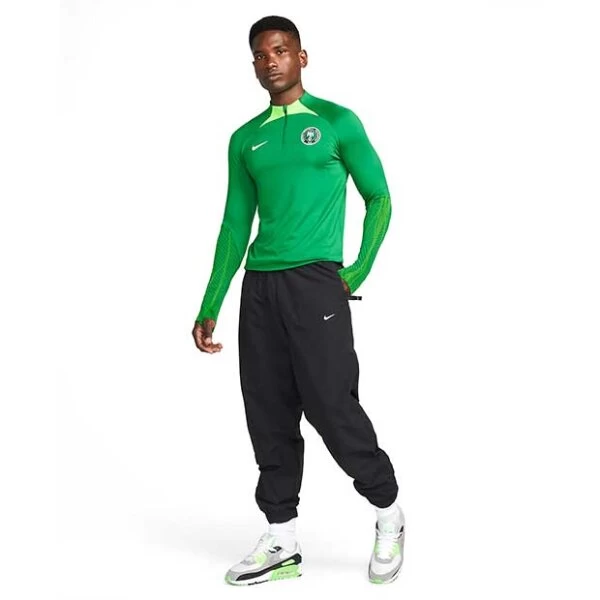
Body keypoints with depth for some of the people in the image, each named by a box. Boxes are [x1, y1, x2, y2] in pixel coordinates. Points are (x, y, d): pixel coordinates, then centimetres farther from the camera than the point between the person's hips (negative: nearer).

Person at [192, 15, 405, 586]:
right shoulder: (246, 140, 14)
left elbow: (378, 198, 6)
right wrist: (209, 309, 13)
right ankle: (281, 541, 15)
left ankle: (388, 514, 16)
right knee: (269, 415, 6)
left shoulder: (336, 122, 2)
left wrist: (359, 272, -3)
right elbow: (235, 227, 16)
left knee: (333, 407, -6)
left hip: (314, 283, -5)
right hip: (259, 287, 5)